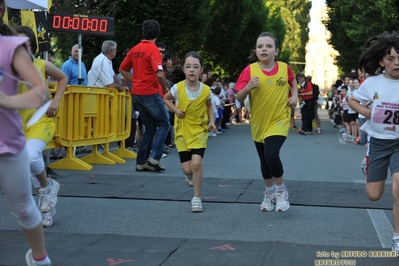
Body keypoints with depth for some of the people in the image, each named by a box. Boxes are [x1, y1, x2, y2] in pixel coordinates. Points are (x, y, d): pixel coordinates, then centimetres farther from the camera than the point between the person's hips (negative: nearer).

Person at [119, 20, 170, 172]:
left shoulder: (134, 49, 9)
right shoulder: (153, 49, -13)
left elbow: (122, 69, 16)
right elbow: (159, 74, -22)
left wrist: (135, 81, 14)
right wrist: (166, 87, -6)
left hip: (137, 93, 7)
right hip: (150, 93, -7)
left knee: (149, 127, 15)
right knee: (164, 124, 5)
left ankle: (141, 162, 13)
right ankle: (154, 158, -6)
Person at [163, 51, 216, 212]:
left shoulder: (206, 90, -12)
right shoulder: (177, 88, -14)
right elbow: (166, 99, 6)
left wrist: (212, 121, -6)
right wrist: (175, 110, -10)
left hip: (200, 131, -1)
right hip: (182, 131, 1)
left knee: (196, 163, -18)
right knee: (187, 169, 0)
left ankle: (197, 198, -3)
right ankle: (191, 176, 40)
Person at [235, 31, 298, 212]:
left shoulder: (284, 68, -7)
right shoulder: (250, 70, -10)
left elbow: (292, 82, 17)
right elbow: (239, 98, -10)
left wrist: (294, 95, 1)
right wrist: (248, 87, -27)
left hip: (279, 120, -2)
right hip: (258, 123, 2)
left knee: (271, 154, -22)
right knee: (264, 160, 15)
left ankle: (281, 190, 2)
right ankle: (269, 193, 37)